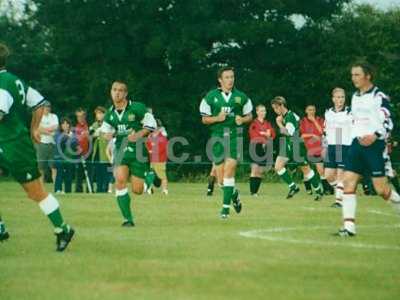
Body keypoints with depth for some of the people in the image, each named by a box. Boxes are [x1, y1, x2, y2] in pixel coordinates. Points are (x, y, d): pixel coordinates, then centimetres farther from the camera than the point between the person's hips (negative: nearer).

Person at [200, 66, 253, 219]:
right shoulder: (211, 97, 4)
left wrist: (242, 119, -7)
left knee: (229, 169, -14)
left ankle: (226, 206, -10)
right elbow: (204, 119, 6)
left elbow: (249, 116, 15)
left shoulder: (241, 97, 5)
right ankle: (234, 195, 31)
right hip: (218, 136, 1)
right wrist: (217, 118, -12)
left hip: (234, 136, -1)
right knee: (220, 171, 2)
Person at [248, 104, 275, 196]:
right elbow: (253, 135, -13)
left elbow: (273, 135, 5)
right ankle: (252, 191, -13)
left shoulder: (267, 124, 14)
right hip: (256, 147, -6)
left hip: (265, 148, 6)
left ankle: (256, 191, 11)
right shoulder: (254, 123, -3)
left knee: (260, 172, 6)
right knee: (255, 170, -12)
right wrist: (264, 134, -11)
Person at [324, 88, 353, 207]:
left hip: (345, 147, -5)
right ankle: (340, 191, 26)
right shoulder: (328, 113, 11)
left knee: (340, 174, -8)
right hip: (331, 147, 5)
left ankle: (339, 199, 0)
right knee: (328, 175, 2)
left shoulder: (350, 113, -4)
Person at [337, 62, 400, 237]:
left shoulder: (379, 97, -8)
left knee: (381, 189, -7)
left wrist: (375, 135, -25)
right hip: (357, 143, 7)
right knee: (348, 182, -7)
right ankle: (349, 226, -8)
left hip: (374, 145, -7)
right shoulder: (355, 97, 15)